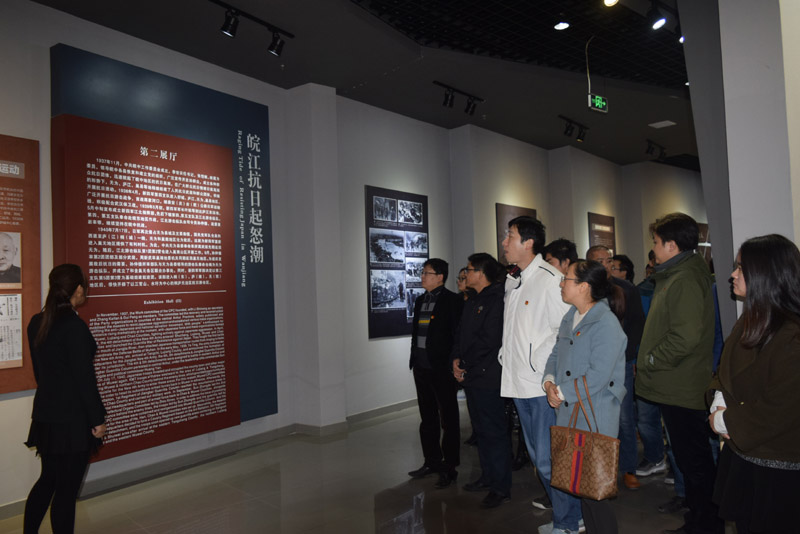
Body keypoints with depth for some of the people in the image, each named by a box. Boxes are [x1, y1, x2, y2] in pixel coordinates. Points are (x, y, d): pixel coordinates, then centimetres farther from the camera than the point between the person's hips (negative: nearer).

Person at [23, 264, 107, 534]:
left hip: (45, 416, 8)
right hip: (72, 420, -8)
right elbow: (85, 379, -19)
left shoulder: (36, 323, 4)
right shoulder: (74, 327, -21)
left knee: (48, 479, 23)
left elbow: (39, 369, 13)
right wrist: (98, 419, -11)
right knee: (66, 489, 6)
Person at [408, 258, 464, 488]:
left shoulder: (452, 301, -9)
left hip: (442, 368, -8)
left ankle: (450, 468, 13)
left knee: (448, 419, 3)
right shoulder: (420, 301, 13)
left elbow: (458, 335, -12)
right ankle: (432, 461, 30)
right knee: (428, 418, 17)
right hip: (422, 367, 8)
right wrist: (414, 360, 14)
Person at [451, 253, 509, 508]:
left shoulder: (497, 299, -14)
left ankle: (501, 488, 10)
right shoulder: (472, 301, 15)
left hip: (488, 375, -9)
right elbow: (461, 334, 16)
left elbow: (490, 339, -20)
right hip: (471, 375, 9)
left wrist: (467, 365, -12)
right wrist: (456, 359, -1)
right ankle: (487, 477, 31)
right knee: (481, 428, 18)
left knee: (494, 430, -1)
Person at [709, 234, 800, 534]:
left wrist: (727, 422, -14)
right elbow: (727, 370, 13)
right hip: (740, 448, 8)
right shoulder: (752, 320, 5)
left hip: (776, 465, -8)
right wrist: (719, 400, -4)